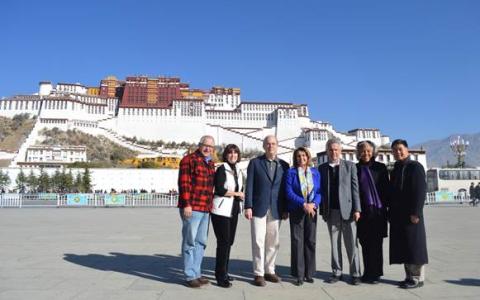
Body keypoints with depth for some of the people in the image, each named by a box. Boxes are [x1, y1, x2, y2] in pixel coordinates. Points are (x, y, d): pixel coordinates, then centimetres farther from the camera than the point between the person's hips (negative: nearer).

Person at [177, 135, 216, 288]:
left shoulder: (211, 163, 17)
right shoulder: (189, 160, -6)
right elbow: (184, 184, -12)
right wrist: (186, 204, -17)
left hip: (206, 209, 8)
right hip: (191, 208, -8)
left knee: (201, 242, 14)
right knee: (190, 242, 0)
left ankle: (196, 273, 25)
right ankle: (190, 276, 10)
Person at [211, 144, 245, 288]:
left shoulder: (239, 171, 14)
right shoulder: (222, 169, -8)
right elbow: (219, 190, -17)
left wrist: (242, 195, -2)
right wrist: (236, 194, -9)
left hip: (233, 211, 7)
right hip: (221, 210, -7)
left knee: (229, 242, 11)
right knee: (223, 242, -6)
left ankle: (223, 272, 23)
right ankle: (221, 277, 2)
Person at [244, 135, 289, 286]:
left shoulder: (284, 165, 9)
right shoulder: (255, 162, 1)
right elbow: (249, 186, -2)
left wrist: (285, 209, 4)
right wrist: (248, 206, -9)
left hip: (276, 210, 3)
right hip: (258, 208, -3)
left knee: (273, 242, 9)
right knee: (258, 241, -2)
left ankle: (269, 271, 23)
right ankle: (259, 274, 8)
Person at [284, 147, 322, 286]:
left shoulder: (315, 172, 8)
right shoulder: (291, 172, 1)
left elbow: (320, 191, 5)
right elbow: (289, 192, -8)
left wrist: (313, 204, -14)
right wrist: (304, 204, -18)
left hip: (312, 210, 3)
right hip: (296, 211, -2)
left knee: (311, 241, 5)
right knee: (297, 241, -2)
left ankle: (309, 273, 16)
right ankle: (299, 275, 6)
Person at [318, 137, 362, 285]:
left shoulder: (350, 166, 4)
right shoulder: (322, 168, 8)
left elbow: (355, 188, -1)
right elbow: (321, 190, 7)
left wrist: (357, 209, -8)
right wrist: (322, 210, 2)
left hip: (347, 209, -2)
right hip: (331, 211, 2)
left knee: (351, 243, 2)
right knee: (334, 244, 8)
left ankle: (355, 273, 12)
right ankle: (336, 272, 16)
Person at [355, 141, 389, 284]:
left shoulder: (380, 167, 5)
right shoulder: (355, 168, 6)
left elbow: (386, 188, 5)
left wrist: (386, 205, -2)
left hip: (378, 210, -1)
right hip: (363, 211, 1)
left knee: (376, 243, 2)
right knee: (365, 243, 6)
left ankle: (375, 273, 12)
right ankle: (368, 272, 17)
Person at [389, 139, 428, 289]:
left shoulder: (415, 166, -5)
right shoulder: (395, 170, 16)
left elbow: (421, 191, -12)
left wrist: (415, 212, -18)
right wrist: (391, 212, 12)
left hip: (411, 214, -7)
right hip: (398, 215, 7)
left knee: (414, 246, -1)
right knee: (403, 247, 9)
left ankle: (418, 278, 8)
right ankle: (409, 276, 18)